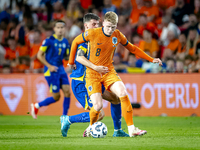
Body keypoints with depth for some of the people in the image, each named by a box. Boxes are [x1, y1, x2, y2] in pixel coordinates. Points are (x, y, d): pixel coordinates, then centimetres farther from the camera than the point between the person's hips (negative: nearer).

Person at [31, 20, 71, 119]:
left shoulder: (65, 42, 8)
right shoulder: (49, 40, -9)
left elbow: (66, 56, 19)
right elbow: (39, 55, -6)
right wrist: (49, 66, -14)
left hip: (61, 69, 6)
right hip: (51, 71, -6)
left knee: (67, 92, -7)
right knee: (56, 97, -4)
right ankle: (36, 106, 19)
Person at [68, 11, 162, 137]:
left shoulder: (118, 35, -3)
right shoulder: (92, 34, -14)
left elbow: (132, 49, 11)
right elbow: (75, 42, 3)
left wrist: (151, 60, 8)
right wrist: (71, 62, 10)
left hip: (109, 71, 3)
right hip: (92, 73, -3)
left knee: (123, 94, -22)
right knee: (98, 106, -14)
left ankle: (132, 129, -17)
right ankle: (91, 128, 18)